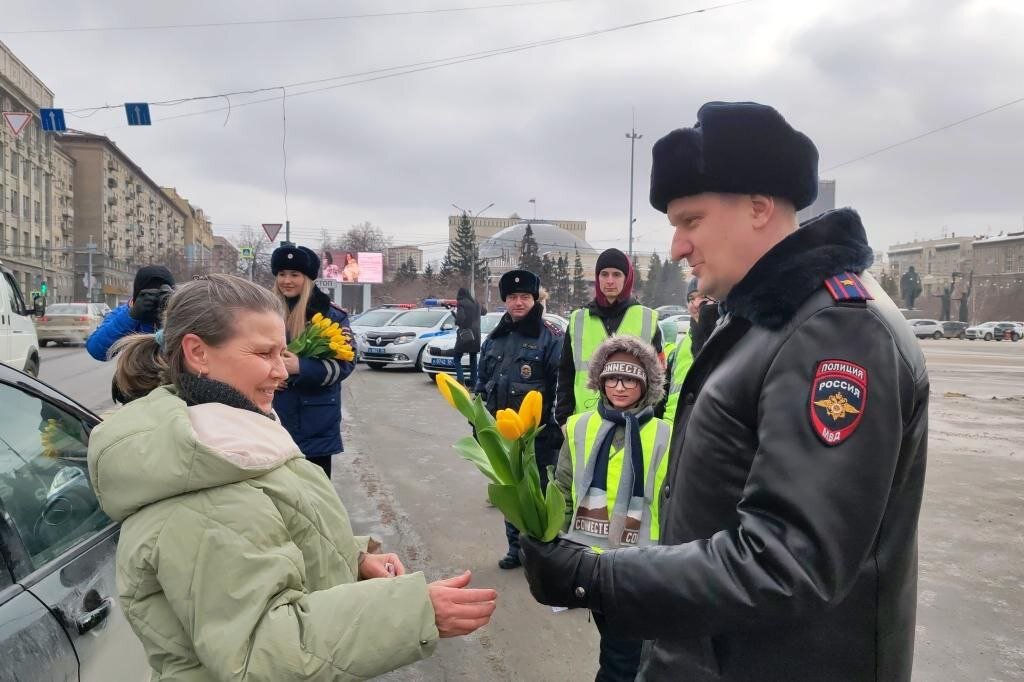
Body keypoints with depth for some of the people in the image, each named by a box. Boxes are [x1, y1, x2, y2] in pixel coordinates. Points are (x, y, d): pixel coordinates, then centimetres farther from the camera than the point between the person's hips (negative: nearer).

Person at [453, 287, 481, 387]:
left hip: (464, 335, -6)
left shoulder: (461, 304, -8)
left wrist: (457, 323, 0)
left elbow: (460, 318, -19)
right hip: (475, 335, 6)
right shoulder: (475, 304, 12)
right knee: (473, 359, 12)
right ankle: (473, 383, 11)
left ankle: (461, 380, -15)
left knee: (457, 358, 2)